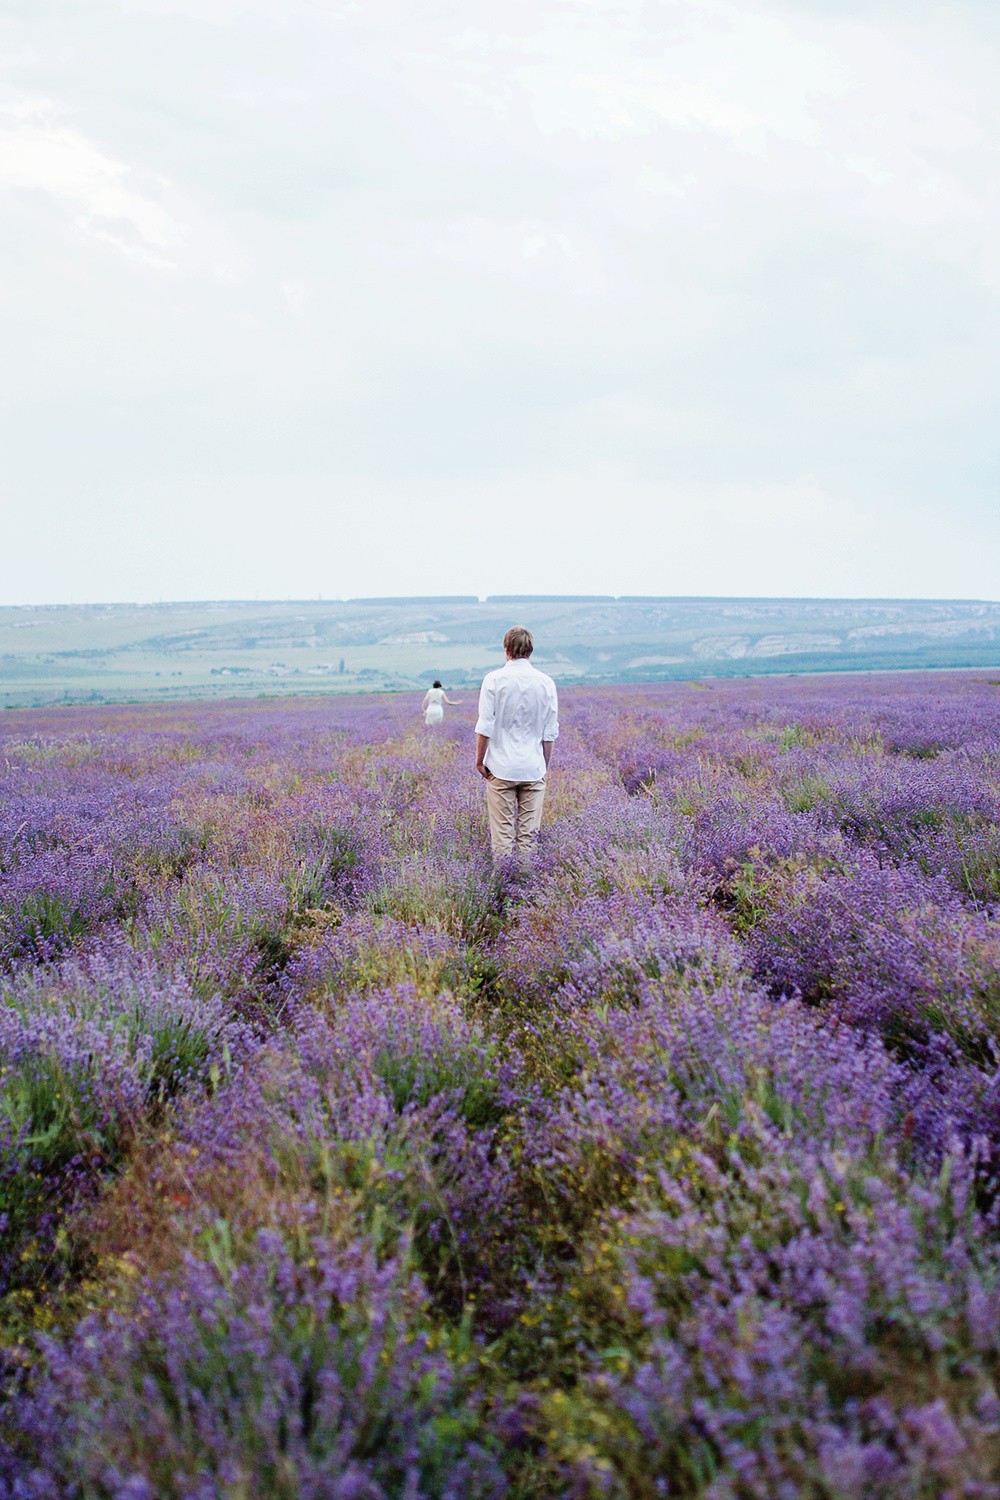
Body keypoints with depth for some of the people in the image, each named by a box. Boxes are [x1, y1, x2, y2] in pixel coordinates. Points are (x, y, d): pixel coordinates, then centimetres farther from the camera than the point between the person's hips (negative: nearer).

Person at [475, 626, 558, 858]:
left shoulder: (494, 680, -6)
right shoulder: (546, 683, 1)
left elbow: (485, 727, -8)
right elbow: (550, 732, 5)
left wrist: (479, 760, 3)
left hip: (502, 767, -2)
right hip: (533, 768, 2)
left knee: (502, 831, 2)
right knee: (529, 833, 5)